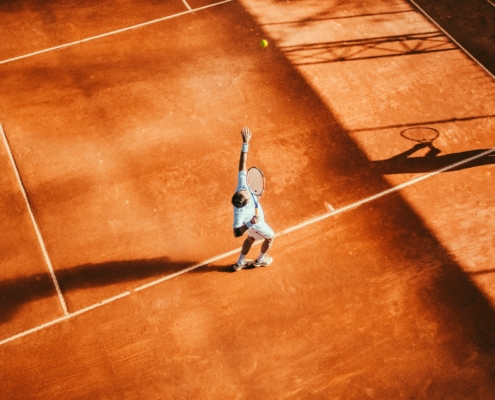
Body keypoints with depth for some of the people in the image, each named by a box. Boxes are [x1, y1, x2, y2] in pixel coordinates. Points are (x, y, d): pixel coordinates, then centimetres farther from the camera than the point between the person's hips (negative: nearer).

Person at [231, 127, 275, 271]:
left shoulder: (241, 187, -40)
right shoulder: (240, 212, -51)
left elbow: (243, 165, -39)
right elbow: (236, 233, -49)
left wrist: (246, 143, -43)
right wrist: (249, 224, -63)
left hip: (251, 220, 6)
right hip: (255, 224, -5)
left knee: (251, 239, 32)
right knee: (270, 237, 24)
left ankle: (240, 263, 50)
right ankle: (260, 260, 49)